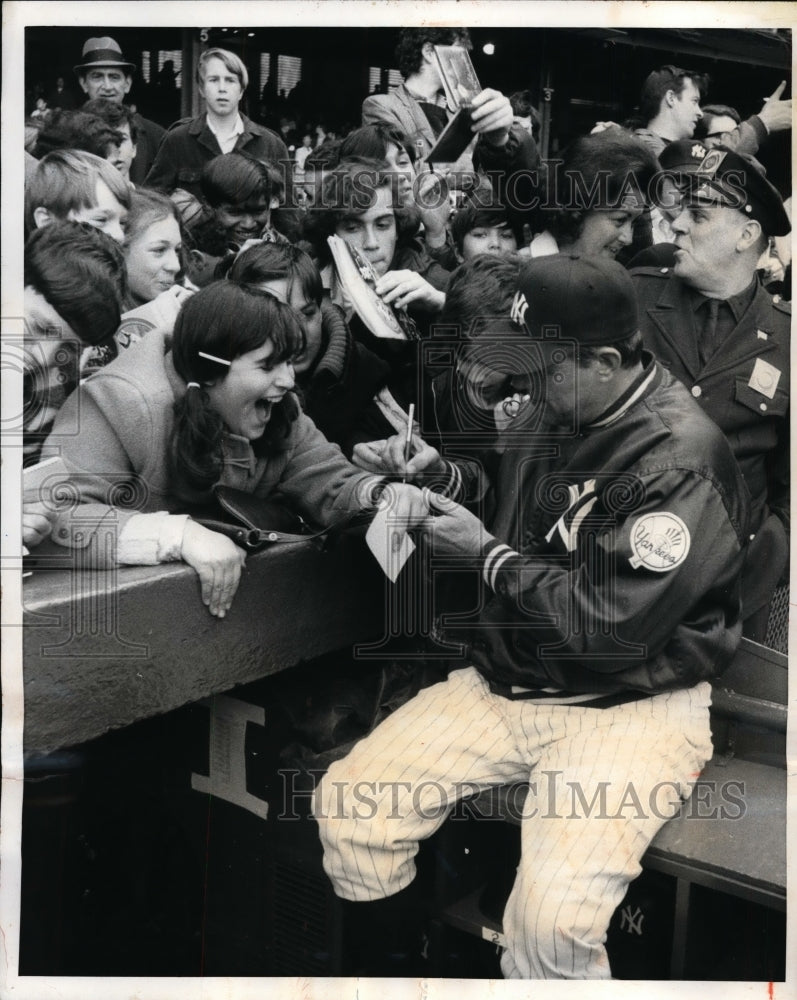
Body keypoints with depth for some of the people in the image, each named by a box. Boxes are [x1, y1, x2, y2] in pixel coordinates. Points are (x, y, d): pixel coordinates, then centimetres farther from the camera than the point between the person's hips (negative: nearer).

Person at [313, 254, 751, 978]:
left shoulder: (683, 461, -19)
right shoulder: (554, 414, 6)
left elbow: (610, 625, -23)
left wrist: (487, 555, -12)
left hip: (629, 704, -7)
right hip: (507, 683, 7)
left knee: (549, 924, -29)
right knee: (347, 803, -6)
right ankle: (393, 972, 16)